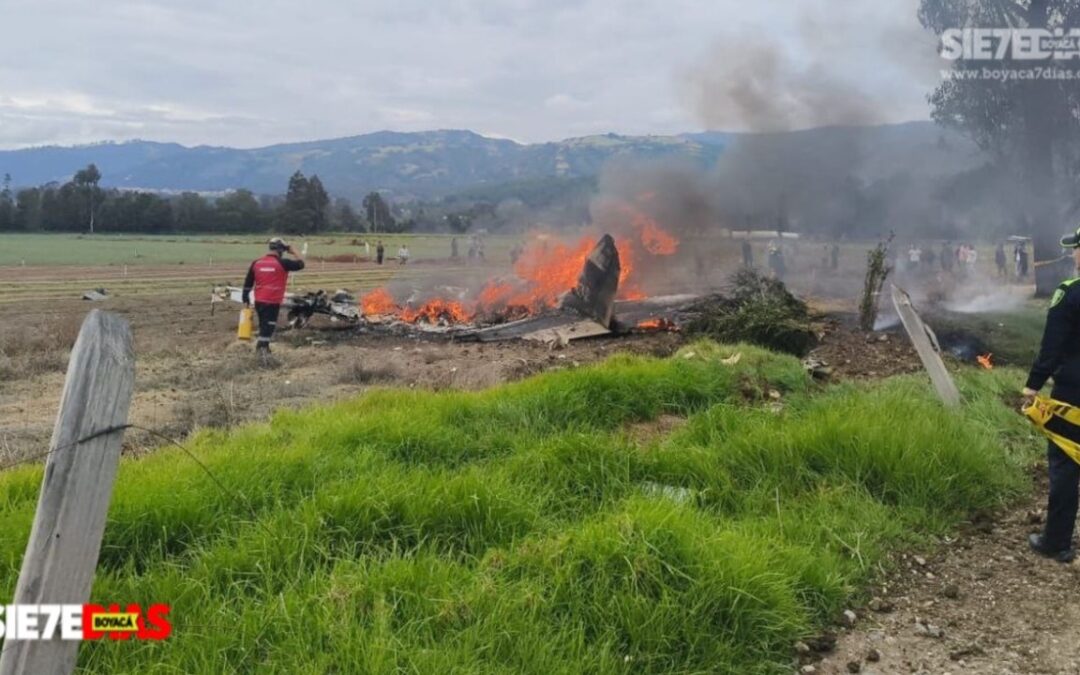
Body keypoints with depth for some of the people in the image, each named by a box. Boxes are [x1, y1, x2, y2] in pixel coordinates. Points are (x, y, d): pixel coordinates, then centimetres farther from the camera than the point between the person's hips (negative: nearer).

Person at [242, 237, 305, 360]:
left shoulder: (257, 263, 7)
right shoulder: (282, 263, -10)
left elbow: (248, 282, 10)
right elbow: (301, 264, 0)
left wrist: (245, 299, 17)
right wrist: (293, 251, 13)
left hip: (259, 300, 6)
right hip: (273, 301, -6)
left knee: (264, 325, 21)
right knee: (269, 326, -2)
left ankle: (264, 347, 33)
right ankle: (261, 347, -10)